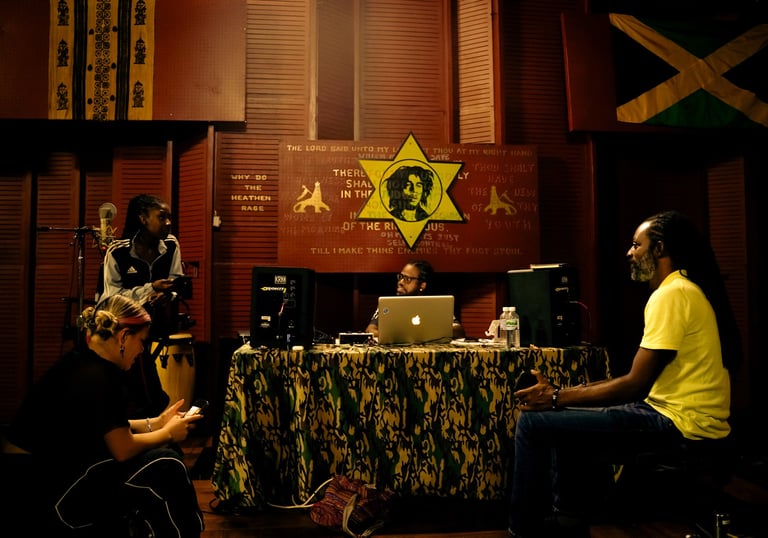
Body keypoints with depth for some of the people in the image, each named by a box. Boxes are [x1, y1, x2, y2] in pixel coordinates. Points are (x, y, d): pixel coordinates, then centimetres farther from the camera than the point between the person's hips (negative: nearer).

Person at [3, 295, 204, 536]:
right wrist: (168, 433, 0)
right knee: (166, 468, -9)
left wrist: (156, 422, 14)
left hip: (45, 472, 9)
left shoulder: (78, 362, 5)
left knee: (156, 460, 10)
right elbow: (123, 449, -14)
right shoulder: (101, 377, -21)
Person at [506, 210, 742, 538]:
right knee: (563, 418, 24)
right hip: (680, 414, 11)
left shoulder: (672, 293, -16)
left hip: (679, 423, -11)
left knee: (533, 421, -13)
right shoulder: (687, 289, 16)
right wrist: (564, 395, 10)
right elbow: (643, 379, 15)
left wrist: (557, 397, -12)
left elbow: (635, 386, -19)